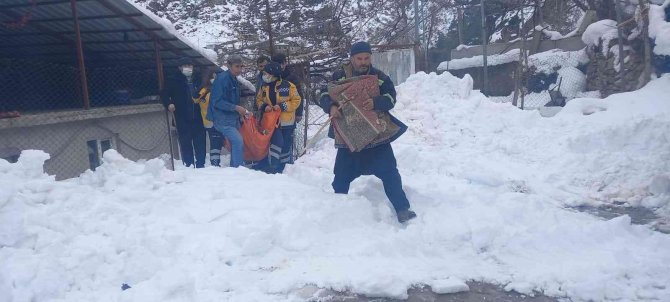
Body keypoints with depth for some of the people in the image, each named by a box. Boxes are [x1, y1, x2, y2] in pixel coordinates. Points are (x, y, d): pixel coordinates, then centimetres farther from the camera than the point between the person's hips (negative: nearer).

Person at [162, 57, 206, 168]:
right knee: (185, 142, -2)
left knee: (200, 141, 2)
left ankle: (200, 164, 11)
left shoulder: (197, 80, 13)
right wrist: (168, 104, -11)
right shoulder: (174, 81, 4)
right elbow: (165, 94, 5)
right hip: (182, 118, -3)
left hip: (197, 117, 3)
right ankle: (188, 165, 6)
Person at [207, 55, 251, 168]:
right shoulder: (222, 79, -15)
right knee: (238, 141, -18)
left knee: (236, 143, 12)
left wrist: (241, 111, 10)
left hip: (233, 118, 9)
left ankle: (234, 168, 22)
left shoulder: (233, 80, 12)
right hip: (223, 119, -9)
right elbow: (217, 102, -21)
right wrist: (236, 108, -22)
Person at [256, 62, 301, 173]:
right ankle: (274, 169, 2)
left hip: (287, 122, -2)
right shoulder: (264, 87, 3)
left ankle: (283, 168, 25)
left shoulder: (288, 86, -10)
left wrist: (282, 106, -18)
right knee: (275, 143, -6)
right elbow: (259, 100, 13)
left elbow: (296, 101, -7)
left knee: (286, 145, 8)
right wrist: (264, 106, -9)